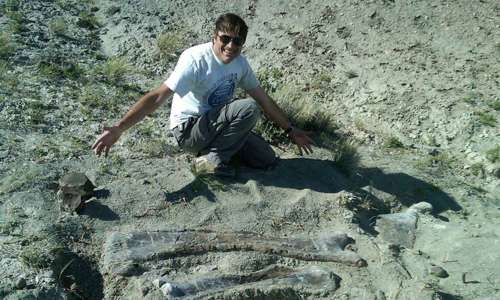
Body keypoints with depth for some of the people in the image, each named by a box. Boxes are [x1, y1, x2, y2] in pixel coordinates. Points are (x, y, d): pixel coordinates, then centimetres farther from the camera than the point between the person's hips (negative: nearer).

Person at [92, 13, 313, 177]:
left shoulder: (239, 63, -2)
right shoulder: (195, 59, -23)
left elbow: (264, 100, 6)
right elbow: (157, 97, -29)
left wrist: (291, 131, 10)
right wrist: (119, 128, -37)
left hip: (216, 125, 7)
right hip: (188, 131, -7)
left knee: (267, 160, 0)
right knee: (249, 108, -26)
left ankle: (213, 149, 10)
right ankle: (211, 158, -15)